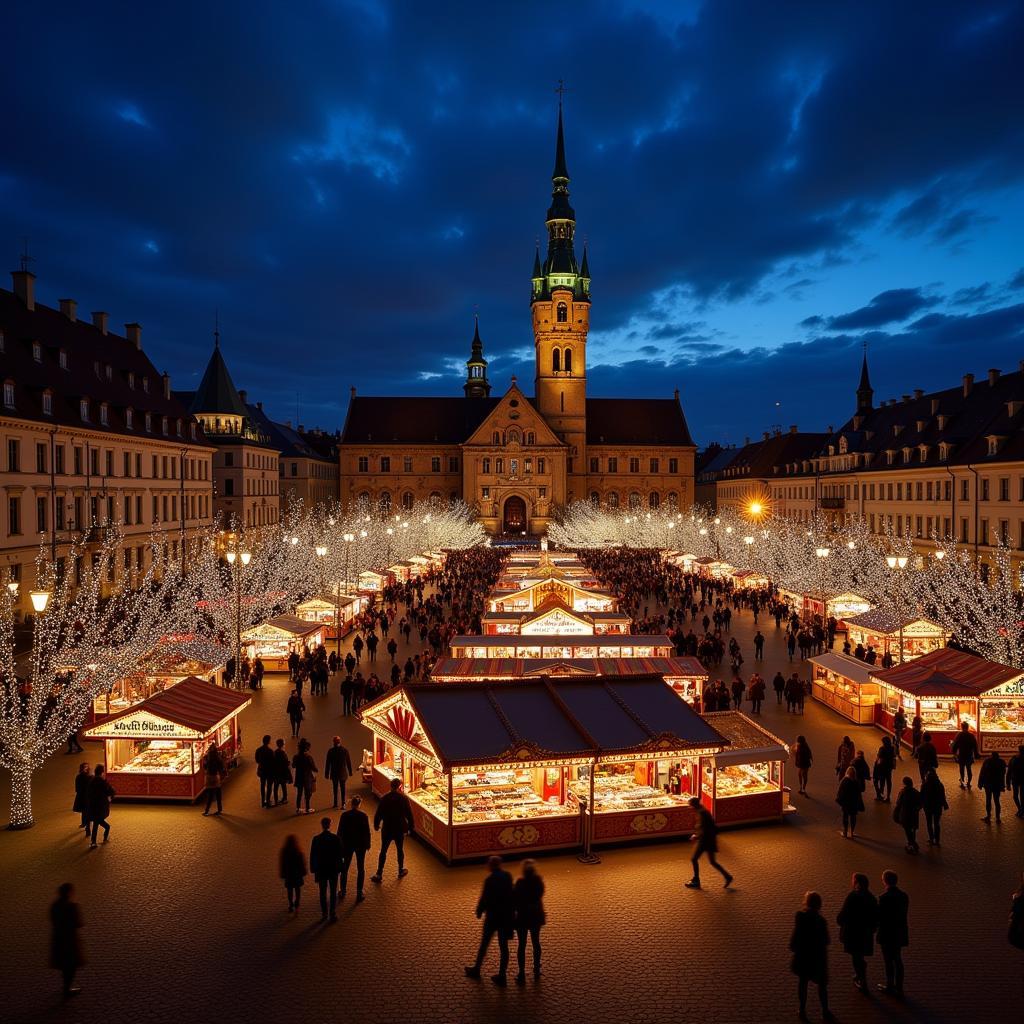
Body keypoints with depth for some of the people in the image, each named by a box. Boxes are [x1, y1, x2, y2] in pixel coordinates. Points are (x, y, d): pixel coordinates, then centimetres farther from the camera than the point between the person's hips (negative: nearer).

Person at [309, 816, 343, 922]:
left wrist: (313, 869, 5)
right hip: (333, 869, 0)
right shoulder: (336, 838, -13)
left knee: (323, 892, 15)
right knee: (333, 892, 11)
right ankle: (333, 914, 13)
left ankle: (324, 914, 23)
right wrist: (339, 868, 5)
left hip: (321, 870, 0)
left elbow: (312, 856, -7)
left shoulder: (316, 839, -13)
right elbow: (340, 855, -7)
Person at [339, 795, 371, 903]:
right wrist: (367, 844, 7)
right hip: (360, 844, -1)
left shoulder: (344, 815, -11)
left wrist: (340, 844, 9)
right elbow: (367, 831, -8)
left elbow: (340, 831, -4)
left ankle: (343, 892, 28)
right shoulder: (363, 816, -14)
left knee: (345, 868, 19)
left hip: (347, 844, 1)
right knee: (361, 869, 10)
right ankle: (359, 894, 10)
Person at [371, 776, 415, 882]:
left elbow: (378, 814, -2)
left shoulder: (384, 798, -8)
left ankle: (379, 874, 7)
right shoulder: (404, 798, -10)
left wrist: (376, 825, 14)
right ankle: (401, 871, 29)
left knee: (383, 851, 8)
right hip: (400, 829, 0)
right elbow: (409, 815, -6)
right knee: (400, 850, 17)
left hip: (387, 829, 0)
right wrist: (411, 828, 6)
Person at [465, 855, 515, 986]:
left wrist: (479, 912, 1)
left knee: (484, 943, 14)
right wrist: (512, 911, 15)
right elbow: (512, 894, 5)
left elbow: (484, 898, -15)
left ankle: (476, 969, 31)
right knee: (503, 945, 11)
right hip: (507, 916, 5)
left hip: (493, 916, -5)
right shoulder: (508, 876, -2)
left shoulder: (490, 879, -20)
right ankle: (502, 976, 15)